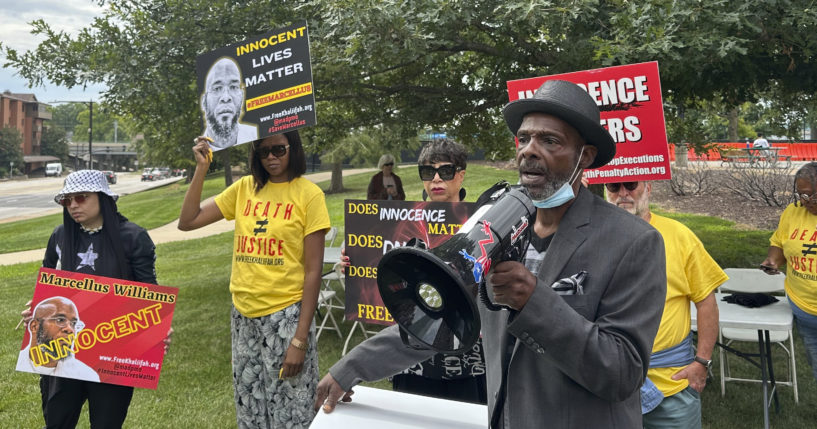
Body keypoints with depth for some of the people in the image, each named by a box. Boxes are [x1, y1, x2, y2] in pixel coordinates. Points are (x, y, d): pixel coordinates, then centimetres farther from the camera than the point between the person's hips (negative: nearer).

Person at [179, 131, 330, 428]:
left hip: (285, 316, -4)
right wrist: (201, 168, -4)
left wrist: (300, 339, -13)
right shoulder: (244, 188, 5)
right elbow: (187, 222, 5)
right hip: (244, 316, 5)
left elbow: (313, 270, -10)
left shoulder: (309, 194, -9)